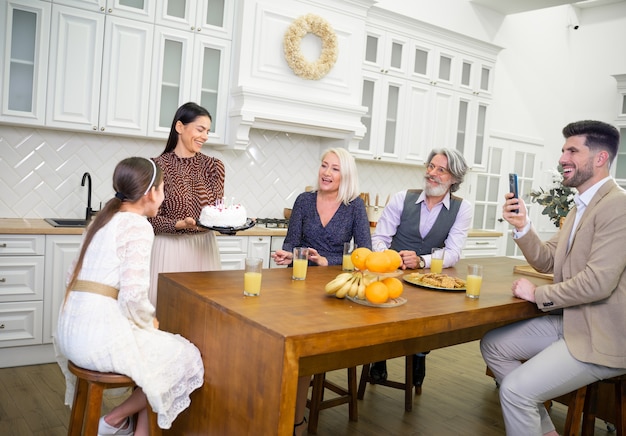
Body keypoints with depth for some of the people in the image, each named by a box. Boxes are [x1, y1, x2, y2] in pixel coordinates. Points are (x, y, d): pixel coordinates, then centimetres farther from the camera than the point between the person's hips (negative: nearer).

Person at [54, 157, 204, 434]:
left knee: (155, 344, 27)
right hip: (100, 333, -9)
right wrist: (148, 323, 0)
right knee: (187, 358, 7)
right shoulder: (138, 227, -12)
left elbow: (75, 277, 16)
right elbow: (133, 295, -21)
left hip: (72, 328, 9)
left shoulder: (104, 219, 14)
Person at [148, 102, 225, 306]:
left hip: (204, 247, 4)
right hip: (171, 248, -3)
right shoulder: (158, 166, -8)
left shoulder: (214, 166, 4)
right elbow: (151, 218, -7)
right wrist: (180, 224, -22)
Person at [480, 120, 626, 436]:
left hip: (600, 337, -10)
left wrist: (538, 295, -12)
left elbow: (598, 281, -26)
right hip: (568, 321, 10)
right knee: (493, 345, 10)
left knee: (515, 390, -19)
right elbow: (546, 261, 12)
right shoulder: (579, 207, 13)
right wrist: (521, 226, -5)